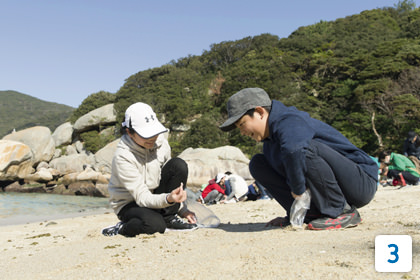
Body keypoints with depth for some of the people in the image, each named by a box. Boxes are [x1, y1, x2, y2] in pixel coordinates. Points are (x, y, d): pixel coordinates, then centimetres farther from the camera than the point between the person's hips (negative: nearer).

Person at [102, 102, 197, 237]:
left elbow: (171, 175, 5)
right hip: (129, 204, -5)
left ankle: (169, 218, -8)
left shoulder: (160, 142, -8)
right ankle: (122, 228, -4)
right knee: (154, 224, -39)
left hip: (155, 197, 6)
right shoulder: (122, 156, -25)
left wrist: (181, 209, -1)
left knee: (179, 165, -18)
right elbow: (142, 198, -27)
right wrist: (168, 199, -47)